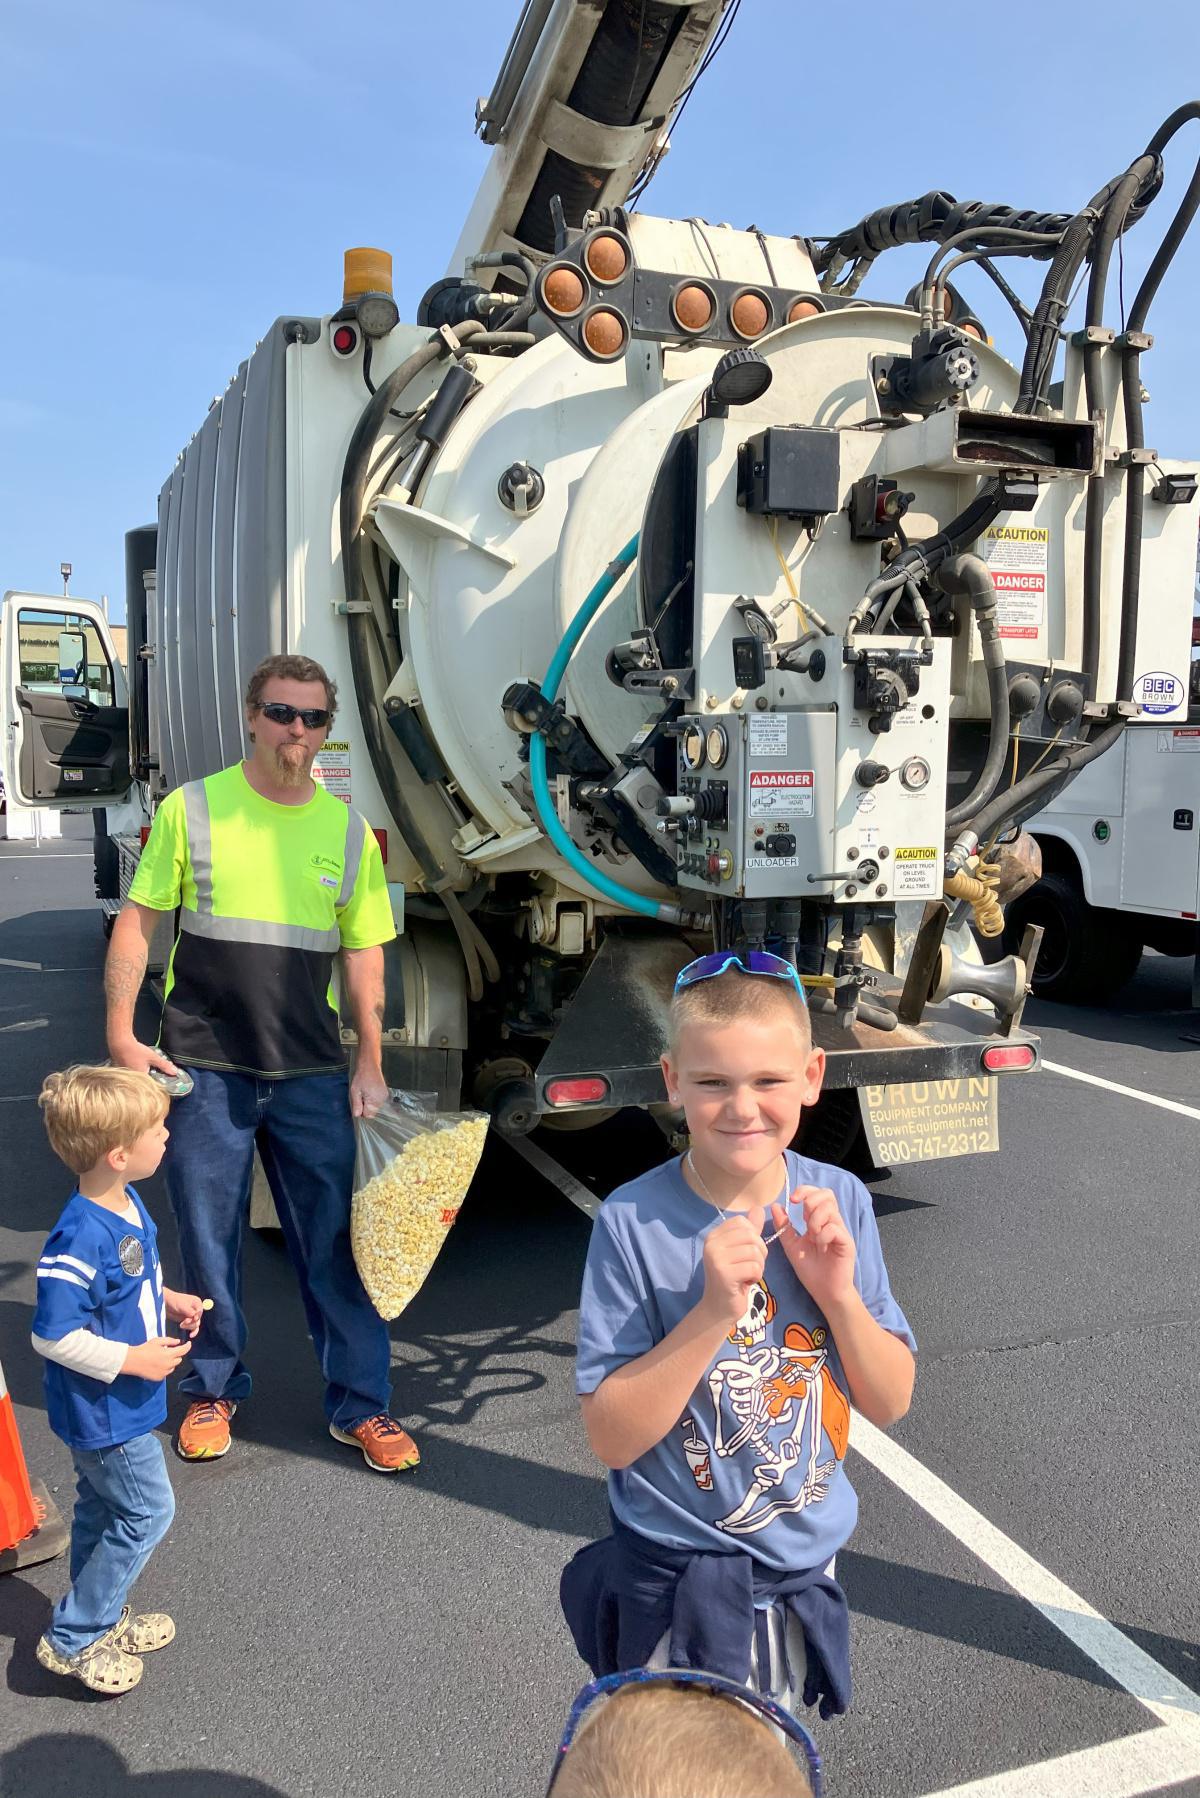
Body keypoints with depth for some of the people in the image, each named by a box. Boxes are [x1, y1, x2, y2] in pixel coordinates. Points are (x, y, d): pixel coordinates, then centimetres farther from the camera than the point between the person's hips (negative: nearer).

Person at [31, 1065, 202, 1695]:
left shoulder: (126, 1203, -2)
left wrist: (169, 1301, 4)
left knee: (102, 1509, 23)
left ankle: (103, 1620, 41)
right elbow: (53, 1336, -28)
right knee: (147, 1512, 3)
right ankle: (72, 1640, 18)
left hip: (107, 1407, 9)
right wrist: (132, 1360, -24)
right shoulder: (80, 1238, -33)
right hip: (104, 1410, -9)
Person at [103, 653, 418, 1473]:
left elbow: (364, 952, 7)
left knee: (335, 1239, 5)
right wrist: (121, 1034, -8)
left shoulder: (349, 830, 4)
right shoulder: (192, 809, -2)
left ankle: (361, 1402, 19)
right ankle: (213, 1390, 31)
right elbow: (137, 922, 1)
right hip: (205, 1068, -1)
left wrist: (370, 1063, 1)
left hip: (312, 1073, 1)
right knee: (208, 1238, 11)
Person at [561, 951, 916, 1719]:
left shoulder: (840, 1202, -10)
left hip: (803, 1573, 4)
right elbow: (612, 1439, -20)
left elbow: (891, 1402, -4)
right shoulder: (633, 1223, -21)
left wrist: (838, 1293, -21)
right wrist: (714, 1311, -31)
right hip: (675, 1587, -3)